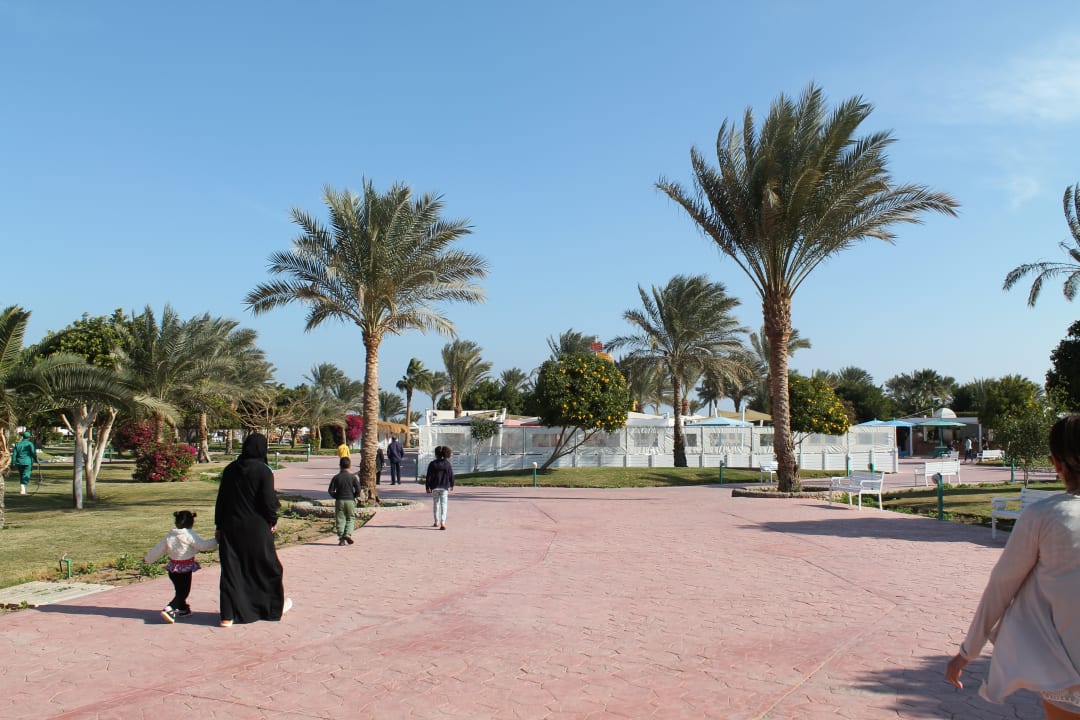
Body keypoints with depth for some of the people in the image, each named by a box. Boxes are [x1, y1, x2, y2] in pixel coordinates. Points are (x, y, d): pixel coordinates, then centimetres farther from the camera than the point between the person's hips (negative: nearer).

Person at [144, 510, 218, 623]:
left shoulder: (169, 535, 3)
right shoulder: (190, 535, -16)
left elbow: (158, 549, 13)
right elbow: (203, 545, -13)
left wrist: (147, 559, 28)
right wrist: (216, 540, 0)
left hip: (172, 568, 7)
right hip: (185, 568, -6)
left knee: (179, 590, 20)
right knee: (183, 592, -1)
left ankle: (183, 609, 34)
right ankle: (169, 610, -17)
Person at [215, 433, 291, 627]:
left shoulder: (230, 469, 3)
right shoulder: (263, 471, -12)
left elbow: (221, 499, 6)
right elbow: (269, 500, -13)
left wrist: (219, 526, 13)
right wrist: (273, 521, 3)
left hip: (231, 526, 4)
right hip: (256, 528, -4)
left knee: (231, 568, 7)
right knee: (267, 565, 12)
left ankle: (228, 615, 4)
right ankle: (276, 607, 27)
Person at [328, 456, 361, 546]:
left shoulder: (336, 477, -1)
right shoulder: (353, 477, -2)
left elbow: (330, 490, -4)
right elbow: (358, 490, -7)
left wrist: (336, 496, 11)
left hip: (339, 501, 0)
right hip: (350, 501, 0)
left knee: (340, 520, 5)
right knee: (351, 518, 11)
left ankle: (341, 539, 2)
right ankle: (348, 534, -8)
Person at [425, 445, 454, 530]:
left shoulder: (432, 464, -6)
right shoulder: (448, 464, -3)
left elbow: (428, 477, -7)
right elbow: (451, 476, 2)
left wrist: (428, 487, -1)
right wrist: (451, 485, 16)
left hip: (434, 487, 0)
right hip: (444, 487, 0)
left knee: (436, 503, 15)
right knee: (443, 504, 0)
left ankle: (436, 522, 24)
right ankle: (443, 522, -15)